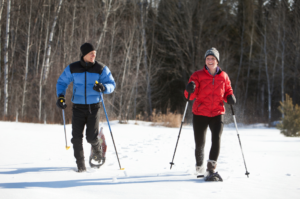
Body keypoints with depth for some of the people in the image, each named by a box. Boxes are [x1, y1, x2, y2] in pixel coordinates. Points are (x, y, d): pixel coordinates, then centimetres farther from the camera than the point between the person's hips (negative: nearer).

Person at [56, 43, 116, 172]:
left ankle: (96, 148, 29)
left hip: (94, 107, -1)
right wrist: (60, 96, -6)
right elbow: (61, 82, 11)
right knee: (77, 137, -6)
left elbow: (112, 84, 0)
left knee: (91, 137, -8)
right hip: (78, 107, 1)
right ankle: (80, 165, 6)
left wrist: (103, 88, -22)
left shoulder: (101, 69, -1)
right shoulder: (72, 68, 1)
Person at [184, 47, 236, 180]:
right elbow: (190, 96, -7)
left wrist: (230, 98, -7)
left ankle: (211, 169, -15)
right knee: (200, 143, 5)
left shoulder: (223, 77, 5)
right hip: (200, 114, -1)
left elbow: (228, 92, 17)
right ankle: (199, 166, 32)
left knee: (216, 139, -19)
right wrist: (190, 90, -30)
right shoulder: (198, 75, -1)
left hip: (217, 114, 1)